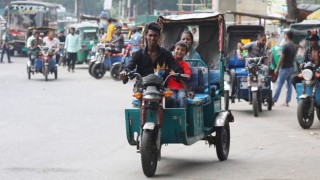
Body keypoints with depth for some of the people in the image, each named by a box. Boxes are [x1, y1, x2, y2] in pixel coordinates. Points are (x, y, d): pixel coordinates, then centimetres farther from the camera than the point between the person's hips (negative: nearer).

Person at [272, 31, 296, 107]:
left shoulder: (286, 45, -15)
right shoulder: (293, 46, 10)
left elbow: (282, 58, -15)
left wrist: (277, 68, -10)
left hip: (285, 68, -8)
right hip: (291, 67, 8)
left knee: (279, 84, -5)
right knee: (289, 84, 8)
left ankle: (273, 100, -4)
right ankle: (287, 101, 9)